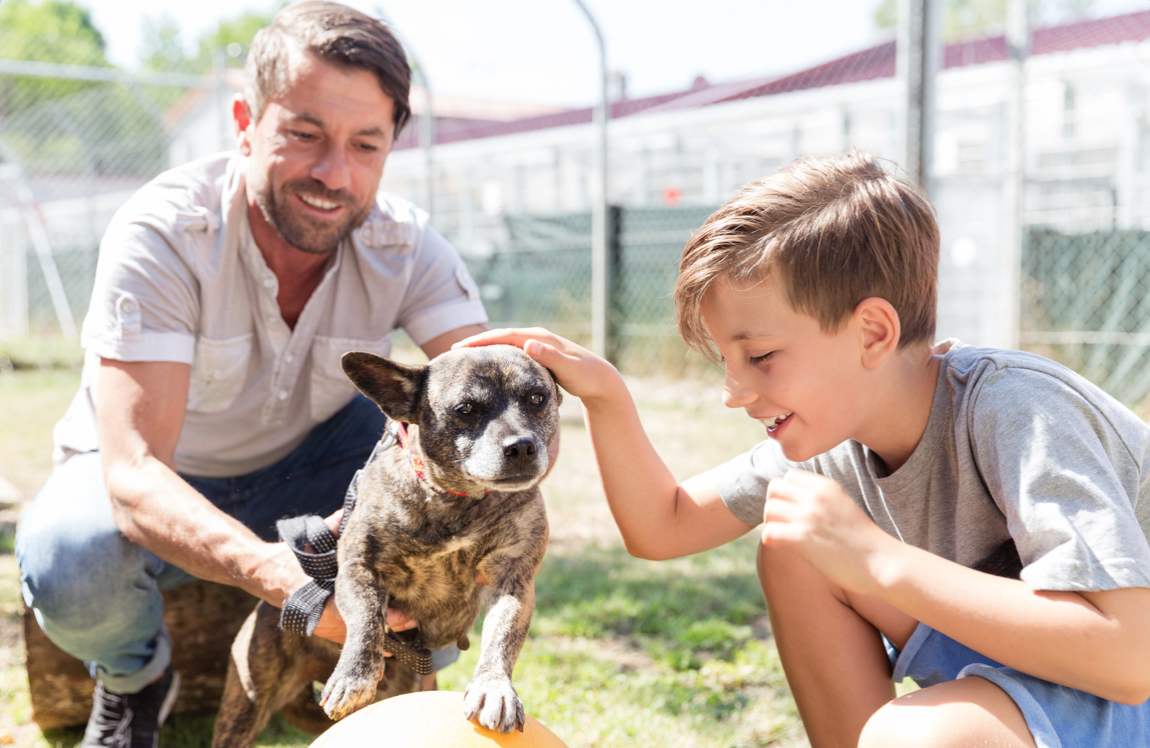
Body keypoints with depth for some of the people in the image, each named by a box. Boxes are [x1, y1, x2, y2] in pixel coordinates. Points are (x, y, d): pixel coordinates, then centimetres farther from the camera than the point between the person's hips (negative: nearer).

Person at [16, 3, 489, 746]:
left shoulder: (406, 246, -20)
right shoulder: (160, 234, -31)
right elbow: (132, 471, -39)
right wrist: (274, 571, -59)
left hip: (308, 462, 3)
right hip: (160, 481, -2)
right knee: (69, 563, -35)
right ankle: (133, 679, 2)